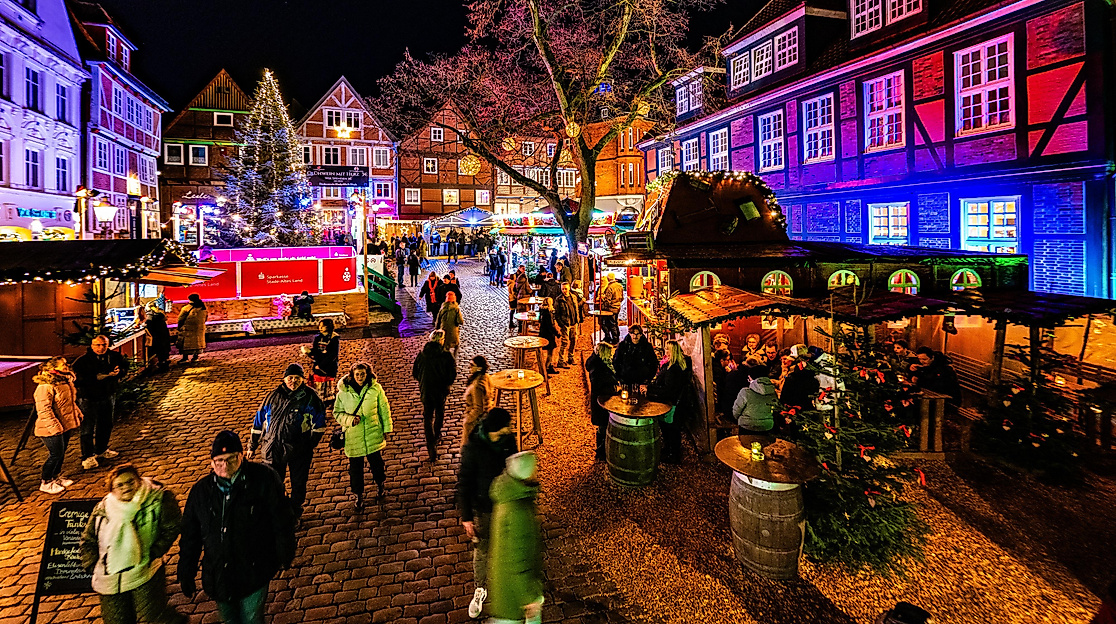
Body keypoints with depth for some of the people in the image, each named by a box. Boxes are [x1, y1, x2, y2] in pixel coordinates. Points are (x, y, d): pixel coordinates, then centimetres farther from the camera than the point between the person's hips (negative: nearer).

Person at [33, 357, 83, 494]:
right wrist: (54, 426, -27)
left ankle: (56, 476, 34)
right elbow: (44, 409, -25)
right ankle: (45, 483, 15)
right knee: (56, 454, -2)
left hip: (67, 425, 9)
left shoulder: (66, 382, 9)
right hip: (52, 429, -9)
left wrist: (78, 413, 23)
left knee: (62, 452, 18)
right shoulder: (45, 387, -21)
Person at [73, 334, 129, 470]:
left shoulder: (114, 356, -2)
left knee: (106, 425, 19)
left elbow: (125, 368, 9)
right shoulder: (82, 360, -15)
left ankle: (102, 450, 38)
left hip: (108, 396, 5)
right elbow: (77, 379, -20)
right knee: (88, 428, -1)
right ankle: (87, 457, 10)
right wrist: (96, 377, -29)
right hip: (89, 399, -5)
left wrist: (119, 372, -14)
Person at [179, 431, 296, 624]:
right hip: (217, 577, 4)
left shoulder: (264, 479, -16)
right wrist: (186, 574, 10)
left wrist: (285, 556, -5)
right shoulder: (201, 490, -3)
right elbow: (190, 535, 7)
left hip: (254, 574, -4)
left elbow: (282, 520, -9)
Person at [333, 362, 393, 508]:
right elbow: (337, 413, 1)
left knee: (376, 461, 14)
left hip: (373, 434, 0)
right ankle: (358, 494, 32)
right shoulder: (343, 392, -9)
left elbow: (384, 409, 1)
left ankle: (380, 484, 43)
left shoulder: (376, 389, -8)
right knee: (355, 466, 10)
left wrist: (386, 429, 3)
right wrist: (350, 419, -17)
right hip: (353, 436, 0)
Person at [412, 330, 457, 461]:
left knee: (427, 417, 8)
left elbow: (414, 372, 2)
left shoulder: (422, 354, -6)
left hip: (425, 390, 1)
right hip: (441, 390, -1)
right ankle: (437, 435, 44)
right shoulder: (446, 355, -14)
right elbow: (453, 373, -13)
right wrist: (447, 384, 6)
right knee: (440, 413, 24)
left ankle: (431, 446, -1)